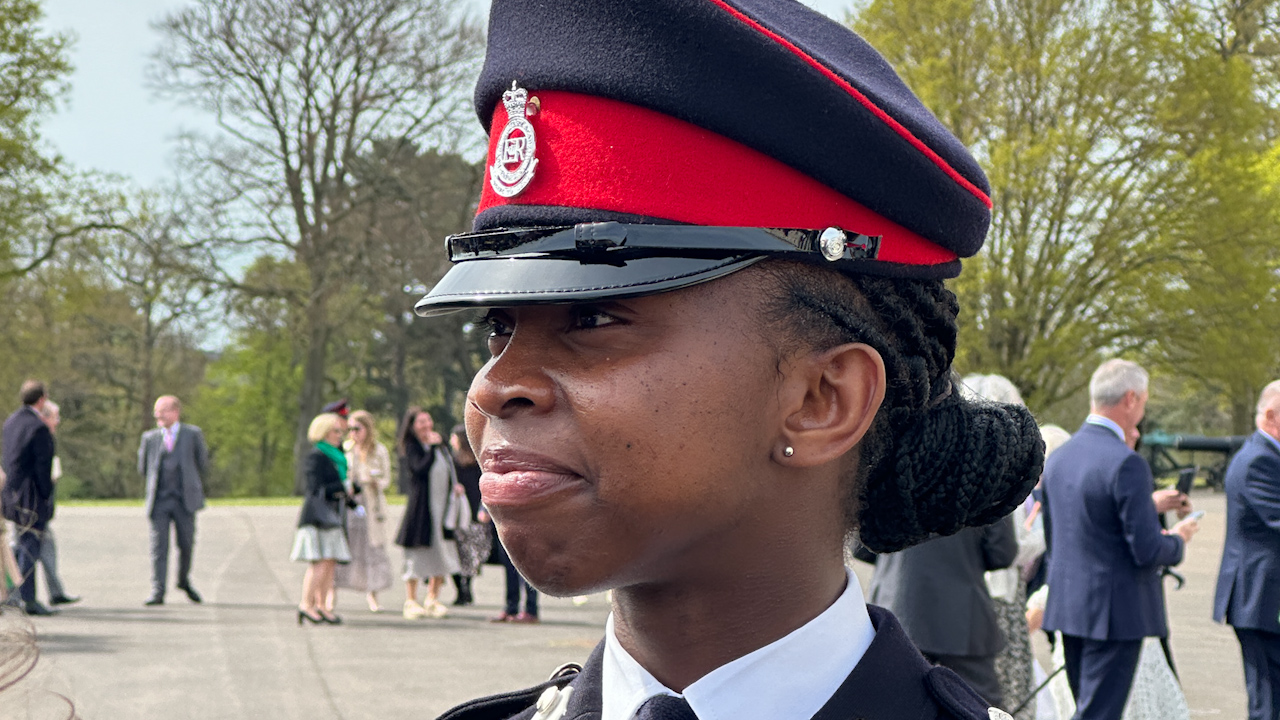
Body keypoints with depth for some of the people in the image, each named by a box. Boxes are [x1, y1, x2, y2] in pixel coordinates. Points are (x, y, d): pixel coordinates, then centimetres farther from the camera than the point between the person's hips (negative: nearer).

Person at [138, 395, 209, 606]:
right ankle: (157, 592, -7)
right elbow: (142, 468, 19)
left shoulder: (192, 434, 5)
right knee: (158, 547, -6)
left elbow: (203, 465, 12)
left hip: (184, 501, -1)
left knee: (186, 544, 4)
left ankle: (184, 581, 29)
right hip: (159, 501, 1)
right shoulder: (149, 438, 9)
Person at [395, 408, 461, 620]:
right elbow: (420, 468, -23)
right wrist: (432, 447, -22)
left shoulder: (439, 445, 14)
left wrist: (454, 485, 8)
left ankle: (433, 598, 18)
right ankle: (411, 600, 4)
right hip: (421, 505, -7)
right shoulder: (411, 447, -6)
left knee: (442, 552, 8)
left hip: (442, 505, 7)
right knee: (417, 552, -4)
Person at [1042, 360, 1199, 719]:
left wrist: (1148, 505, 22)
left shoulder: (1058, 457, 7)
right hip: (1115, 611, -8)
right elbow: (1147, 551, -19)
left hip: (1067, 605, 8)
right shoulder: (1126, 463, -19)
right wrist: (1178, 539, 2)